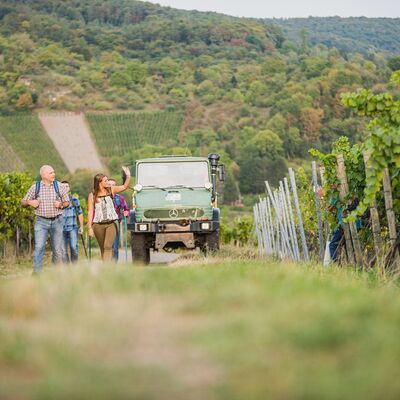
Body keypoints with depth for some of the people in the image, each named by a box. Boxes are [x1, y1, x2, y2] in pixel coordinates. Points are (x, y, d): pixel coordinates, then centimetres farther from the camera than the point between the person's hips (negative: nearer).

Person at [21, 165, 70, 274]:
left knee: (57, 249, 4)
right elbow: (23, 202, 10)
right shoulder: (35, 187, 3)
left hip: (57, 221, 1)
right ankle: (37, 272, -13)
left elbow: (67, 202, 14)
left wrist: (61, 205, -8)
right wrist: (30, 202, -12)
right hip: (41, 221, -1)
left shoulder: (59, 186, 4)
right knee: (39, 247, -13)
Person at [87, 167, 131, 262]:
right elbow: (90, 212, 0)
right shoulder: (92, 195, 0)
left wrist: (128, 176, -21)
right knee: (103, 248, 10)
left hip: (112, 222, 0)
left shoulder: (111, 190, 4)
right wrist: (90, 228, -3)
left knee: (108, 247, -13)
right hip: (98, 224, 0)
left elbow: (125, 186, -4)